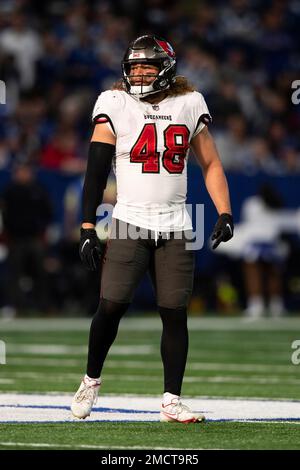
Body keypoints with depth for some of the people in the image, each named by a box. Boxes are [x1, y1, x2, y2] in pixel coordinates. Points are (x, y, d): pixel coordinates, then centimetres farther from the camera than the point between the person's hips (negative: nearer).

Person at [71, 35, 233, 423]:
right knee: (111, 306, -10)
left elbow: (210, 164, 13)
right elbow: (95, 173, -2)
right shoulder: (114, 105, -1)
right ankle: (91, 381, 12)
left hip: (175, 227, 2)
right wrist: (87, 229, -7)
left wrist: (225, 213, 1)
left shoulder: (189, 105, 7)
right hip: (129, 223, -2)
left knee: (175, 313, 0)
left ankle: (171, 402, 7)